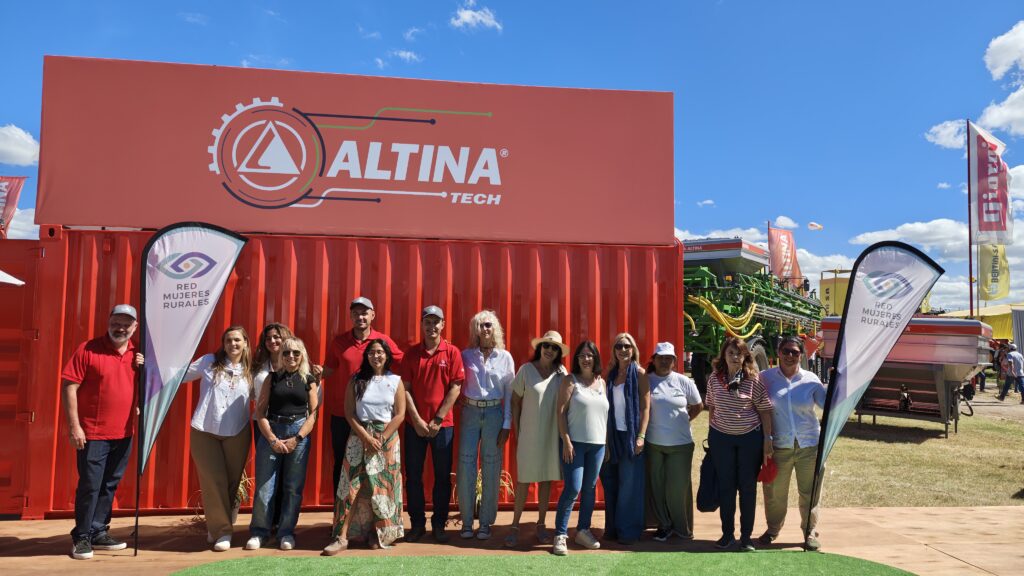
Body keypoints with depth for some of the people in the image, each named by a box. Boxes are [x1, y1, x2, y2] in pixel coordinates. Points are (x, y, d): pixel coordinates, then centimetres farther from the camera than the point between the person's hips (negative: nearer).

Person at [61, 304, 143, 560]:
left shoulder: (137, 354, 8)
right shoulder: (88, 349, -8)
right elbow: (69, 386, -11)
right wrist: (74, 426, -15)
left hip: (124, 433, 5)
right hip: (93, 433, -5)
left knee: (110, 486, 13)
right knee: (89, 486, -1)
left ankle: (99, 533, 24)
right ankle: (81, 537, 13)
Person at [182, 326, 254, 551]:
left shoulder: (251, 372, 7)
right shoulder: (209, 362, 4)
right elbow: (179, 375, 8)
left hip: (237, 435, 1)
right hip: (204, 432, -1)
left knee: (231, 483, 5)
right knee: (213, 483, -3)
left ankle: (219, 529, 23)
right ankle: (221, 531, 8)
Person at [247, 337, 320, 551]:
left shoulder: (309, 380, 6)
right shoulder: (273, 378, 8)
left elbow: (313, 413, 2)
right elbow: (261, 411, 3)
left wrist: (297, 439, -9)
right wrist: (273, 439, -8)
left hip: (299, 433, 0)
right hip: (270, 432, 0)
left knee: (293, 487, 3)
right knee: (264, 484, -1)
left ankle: (286, 532, 14)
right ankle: (259, 531, 13)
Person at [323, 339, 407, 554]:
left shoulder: (396, 381, 1)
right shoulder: (356, 380, 3)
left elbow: (400, 415, -3)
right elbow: (349, 412, -2)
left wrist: (381, 439, -12)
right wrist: (366, 437, -12)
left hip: (387, 438, 0)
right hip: (359, 438, 0)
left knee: (383, 487, 2)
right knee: (352, 487, -4)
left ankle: (379, 533, 15)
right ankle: (342, 537, -1)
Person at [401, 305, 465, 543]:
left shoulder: (452, 352, -2)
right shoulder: (411, 353, 2)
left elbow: (455, 388, -6)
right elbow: (406, 388, -1)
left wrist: (437, 420, -10)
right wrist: (417, 420, -9)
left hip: (443, 424, -1)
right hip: (415, 424, 1)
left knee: (443, 476, 6)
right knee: (413, 476, 7)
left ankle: (439, 524, 19)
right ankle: (417, 523, 20)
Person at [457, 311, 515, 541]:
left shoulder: (505, 357, 2)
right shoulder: (466, 355, 4)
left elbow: (510, 392, 2)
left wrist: (507, 425, -2)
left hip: (494, 413, 0)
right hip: (470, 412, 0)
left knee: (491, 469, 4)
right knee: (465, 466, -1)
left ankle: (486, 522, 15)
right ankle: (466, 521, 11)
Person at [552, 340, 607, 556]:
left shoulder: (601, 382, 11)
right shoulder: (570, 380, -2)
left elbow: (606, 413, 14)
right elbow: (561, 411, -7)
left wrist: (607, 441, 9)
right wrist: (566, 441, -14)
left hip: (598, 444, 5)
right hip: (574, 442, -5)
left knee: (590, 488, 11)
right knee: (572, 489, -8)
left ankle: (583, 531, 24)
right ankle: (560, 535, 2)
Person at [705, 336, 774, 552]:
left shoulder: (754, 379, -8)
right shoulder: (714, 378, 0)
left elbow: (765, 410, -5)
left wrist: (768, 439, -7)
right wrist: (711, 434, 11)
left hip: (750, 437, -2)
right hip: (721, 437, 2)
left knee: (748, 487, 6)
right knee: (725, 486, 8)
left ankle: (746, 536, 17)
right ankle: (727, 534, 19)